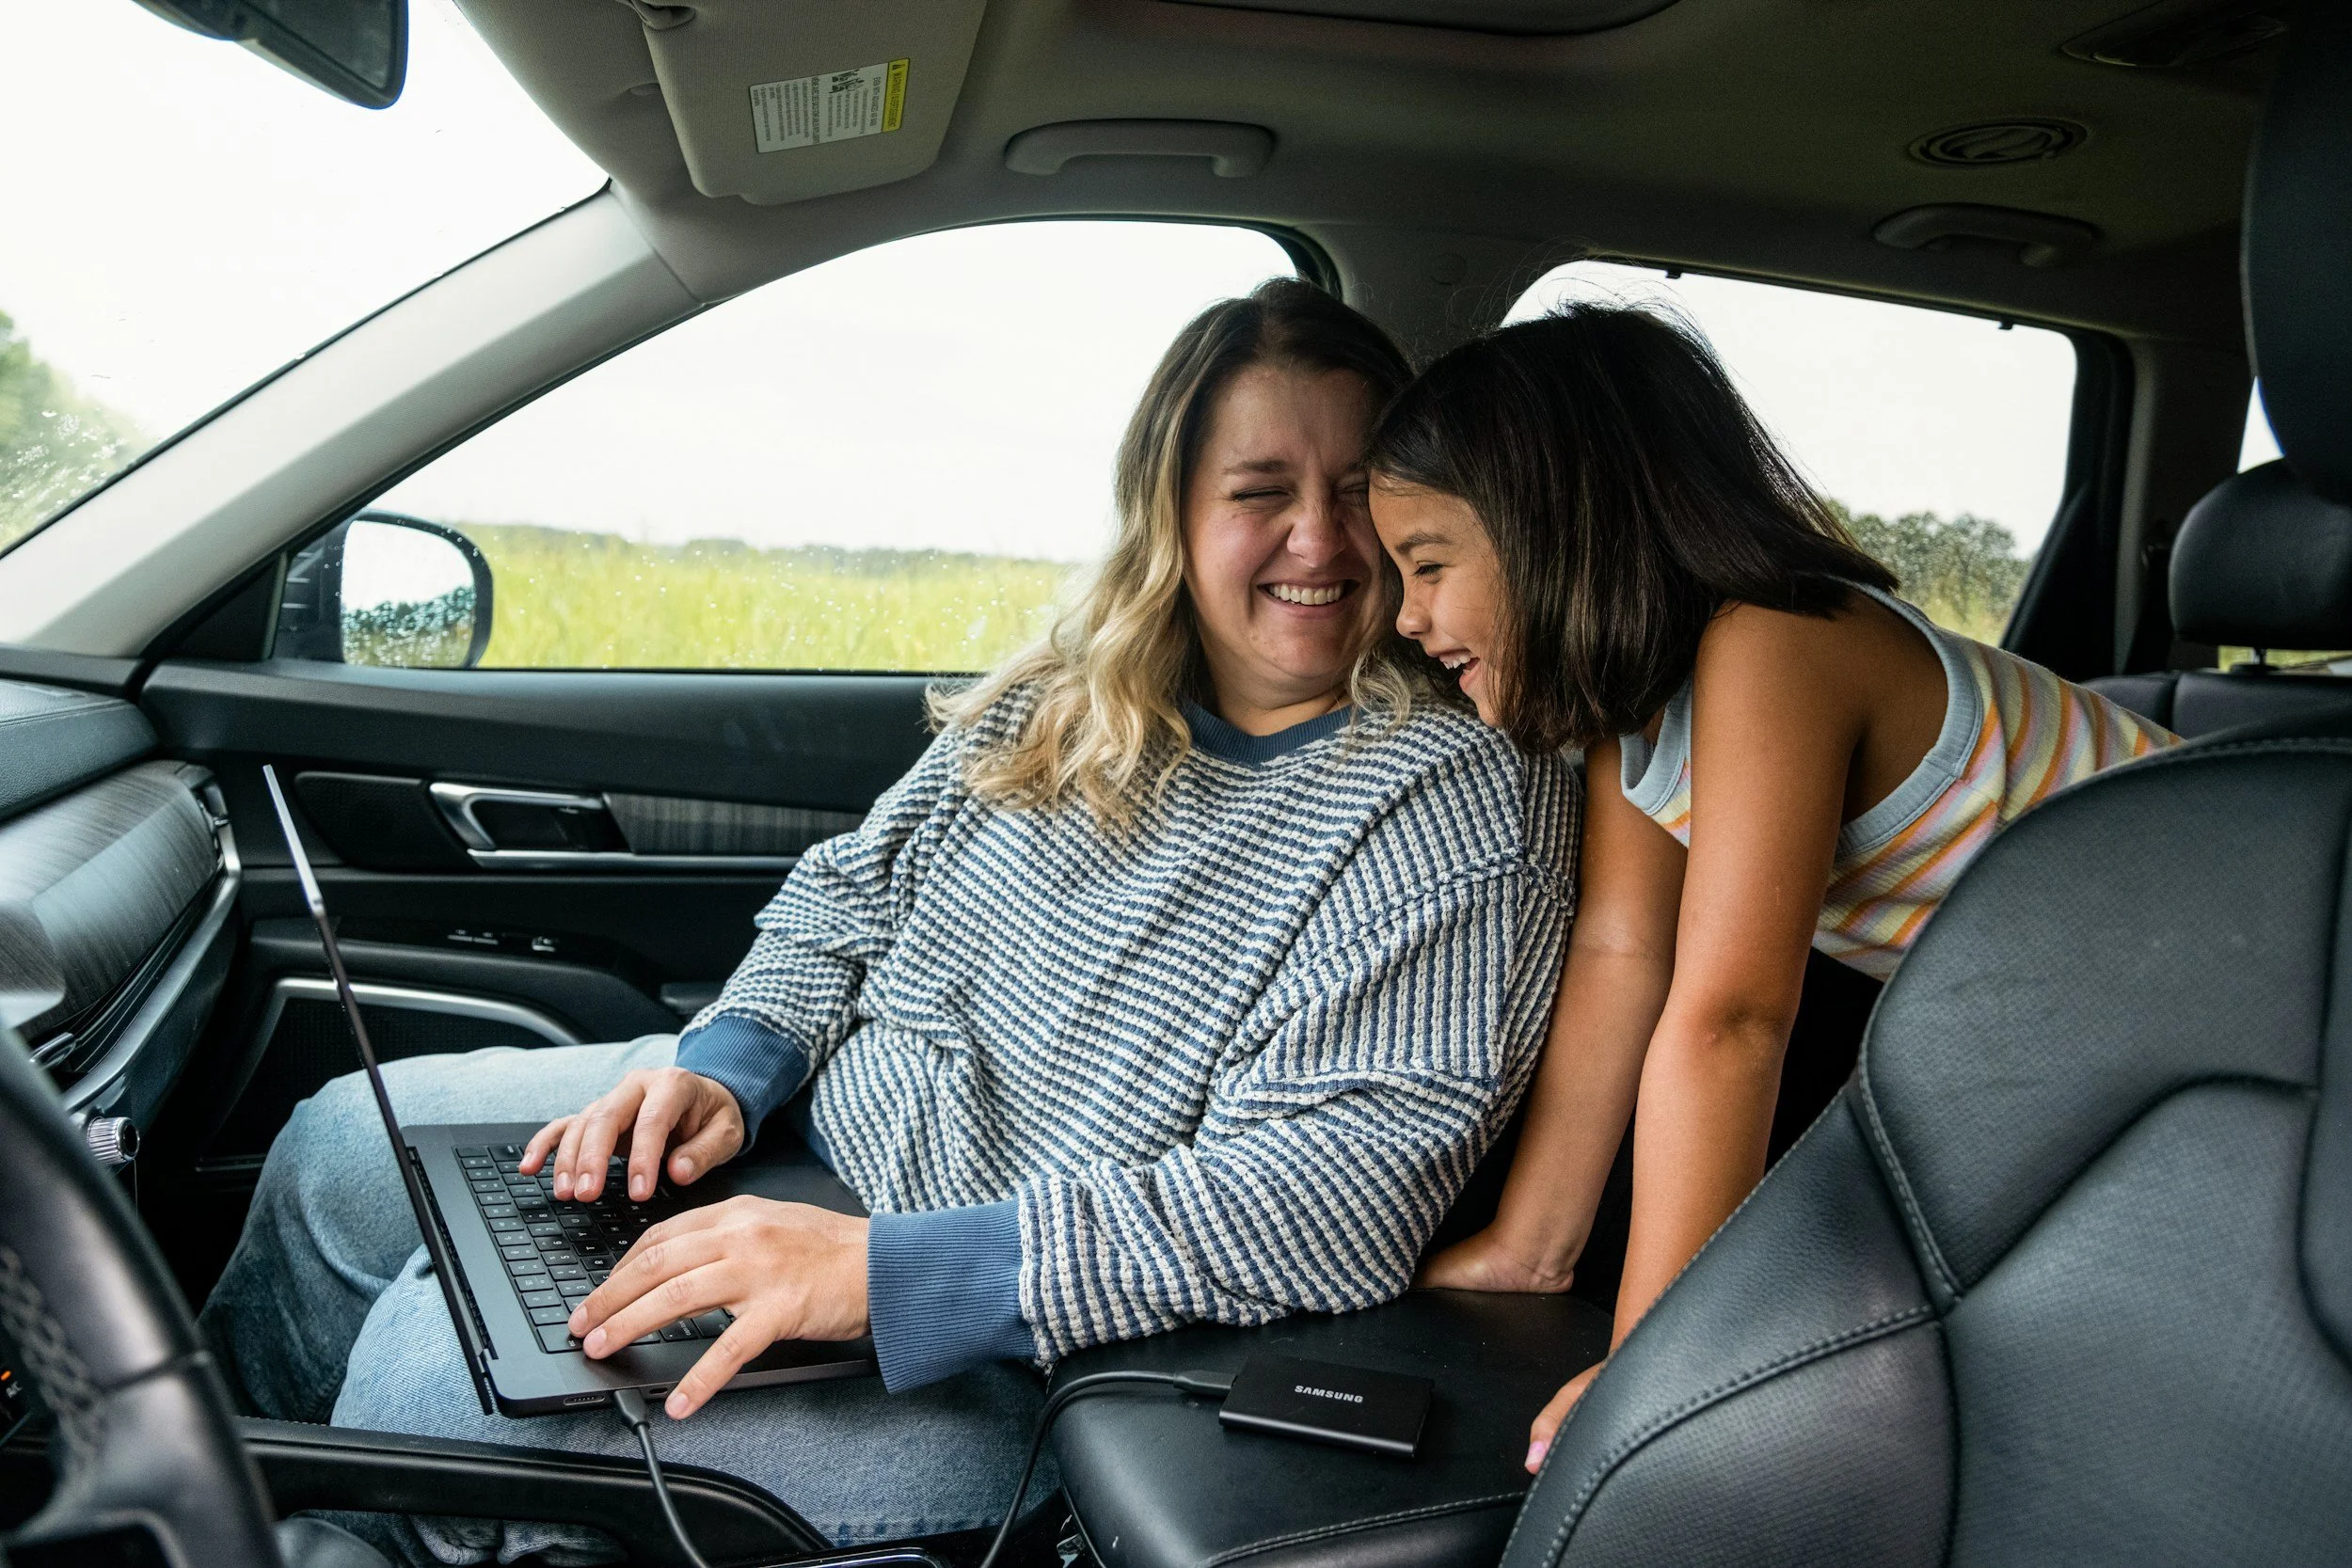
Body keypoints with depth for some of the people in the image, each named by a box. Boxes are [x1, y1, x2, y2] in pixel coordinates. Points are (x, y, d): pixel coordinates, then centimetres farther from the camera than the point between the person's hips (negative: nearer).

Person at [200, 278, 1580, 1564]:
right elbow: (848, 898, 12)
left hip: (1016, 1350, -7)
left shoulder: (1466, 794, -19)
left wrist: (880, 1266, -33)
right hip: (820, 1130, 7)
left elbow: (1354, 1184, -29)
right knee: (348, 1145, 10)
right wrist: (726, 1068, -10)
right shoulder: (1064, 701, 2)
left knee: (452, 1365, -17)